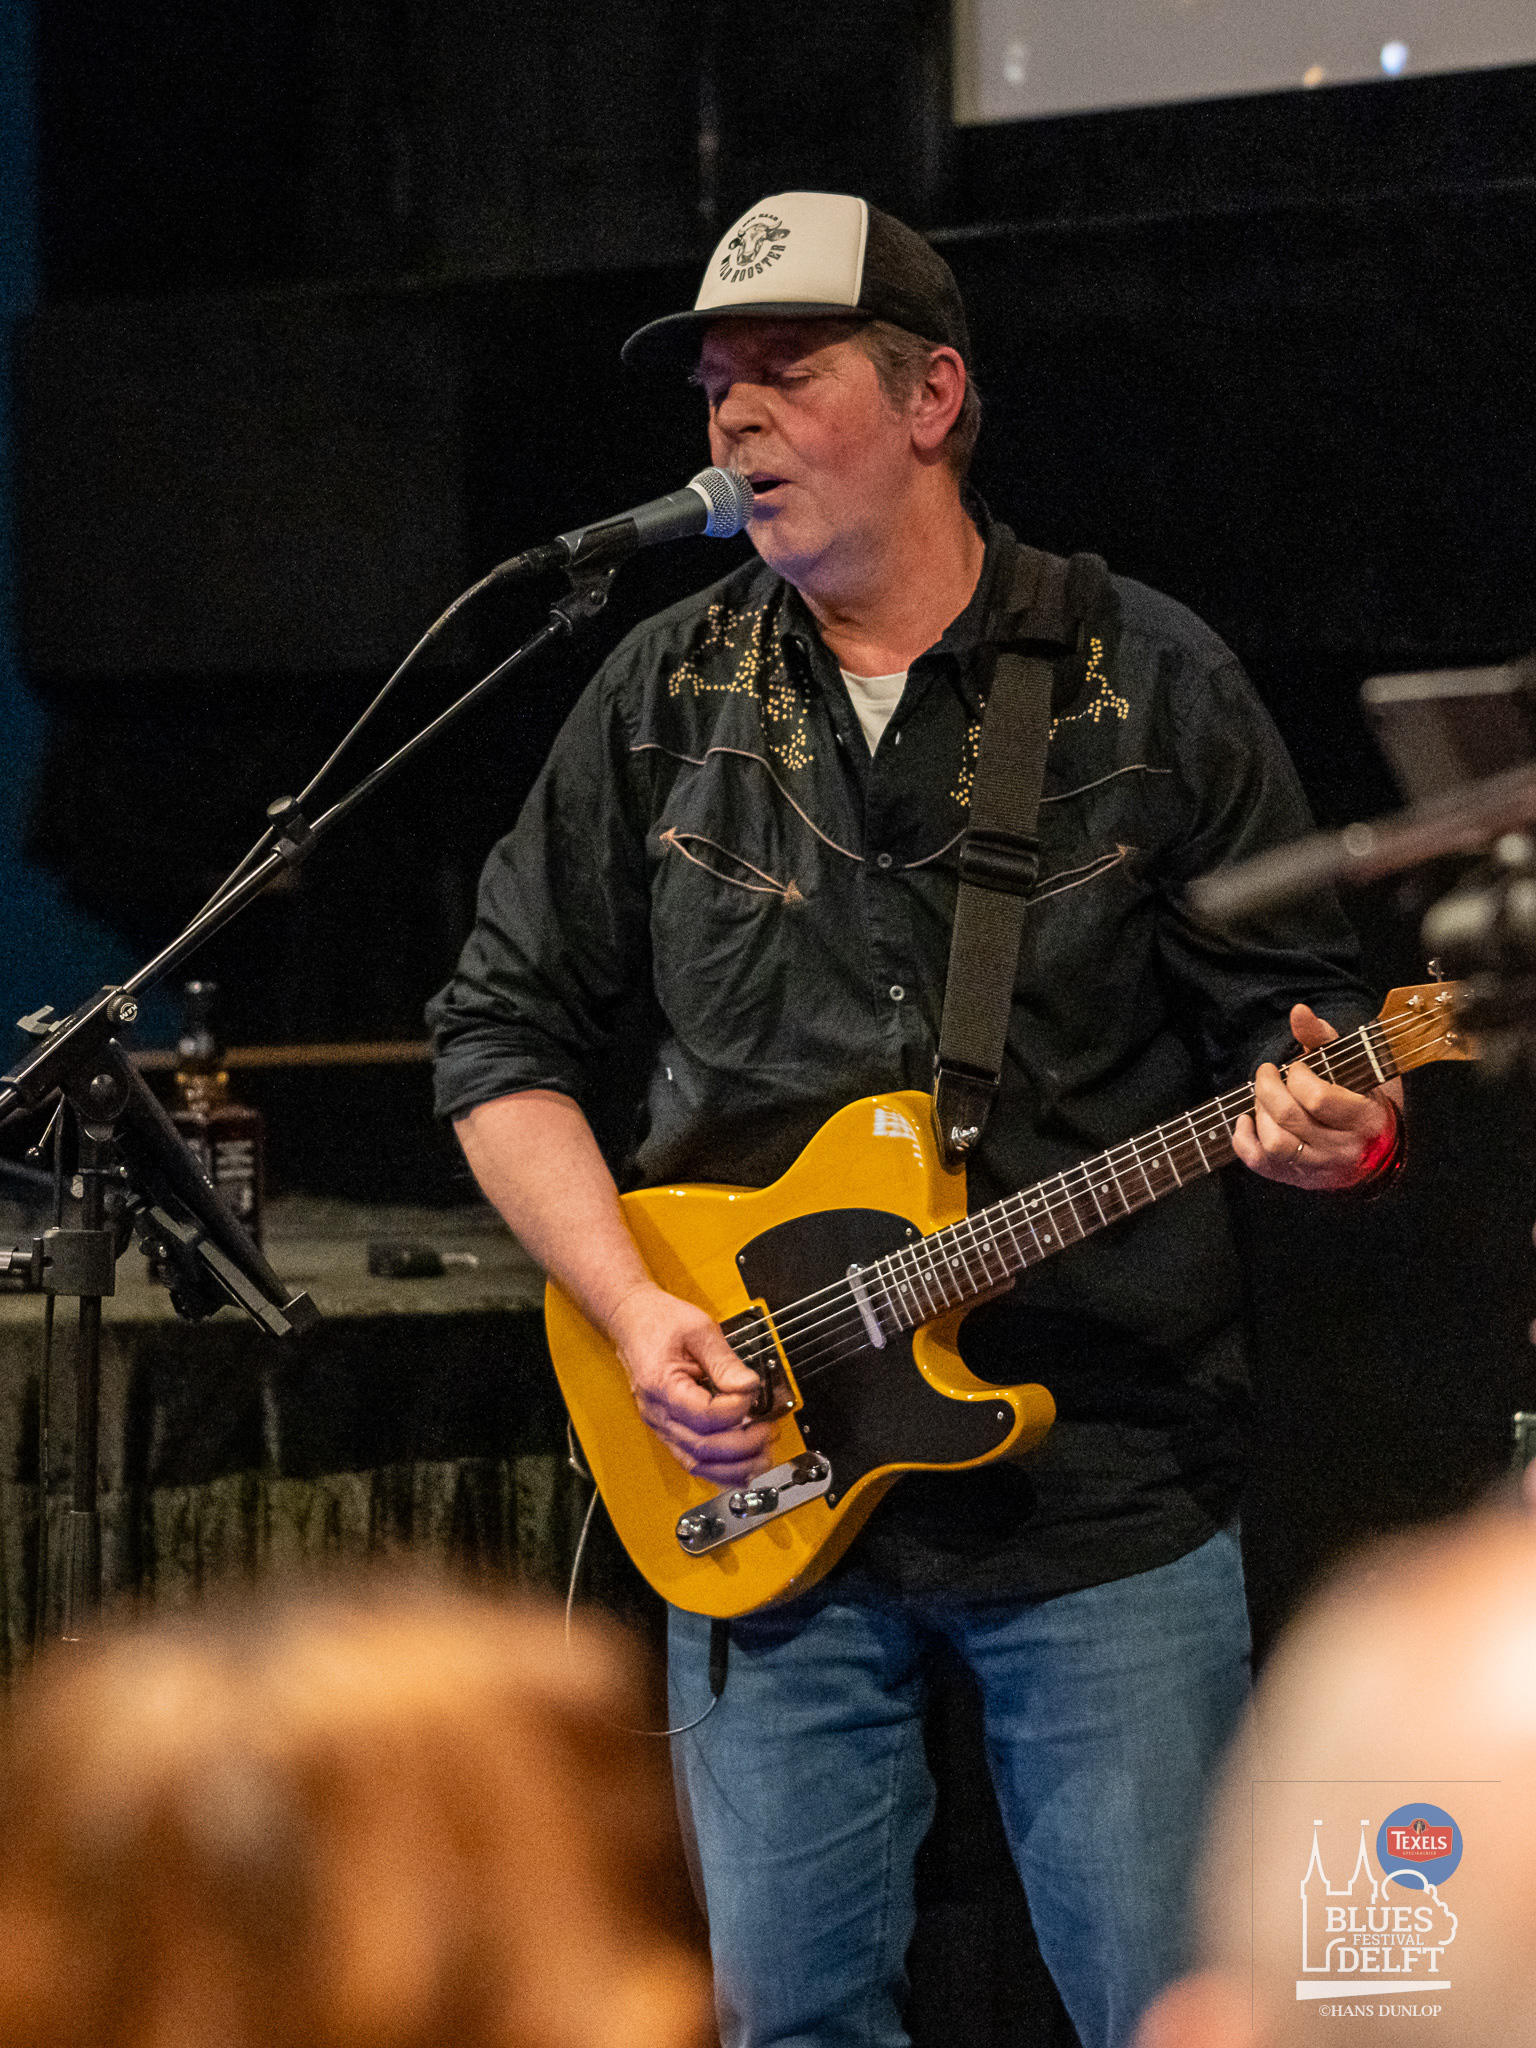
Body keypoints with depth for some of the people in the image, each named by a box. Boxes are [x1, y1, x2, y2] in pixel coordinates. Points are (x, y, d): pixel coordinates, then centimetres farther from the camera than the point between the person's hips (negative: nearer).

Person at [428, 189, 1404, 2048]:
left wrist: (1326, 1124, -21)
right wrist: (636, 1310, -5)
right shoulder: (667, 698, 7)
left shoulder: (1149, 686, 1)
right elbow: (504, 1032, 9)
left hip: (1108, 1480, -2)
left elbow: (1297, 1015, 3)